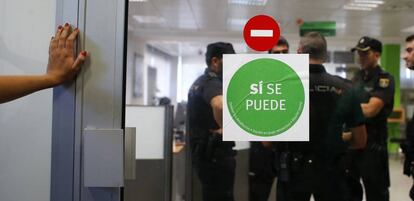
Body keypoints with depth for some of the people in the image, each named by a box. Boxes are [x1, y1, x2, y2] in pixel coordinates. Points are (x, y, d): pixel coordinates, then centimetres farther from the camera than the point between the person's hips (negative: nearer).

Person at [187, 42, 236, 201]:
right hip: (214, 154, -10)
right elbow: (220, 105, -41)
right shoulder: (212, 82, -18)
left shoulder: (201, 81, 15)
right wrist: (224, 129, -26)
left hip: (204, 151, 10)